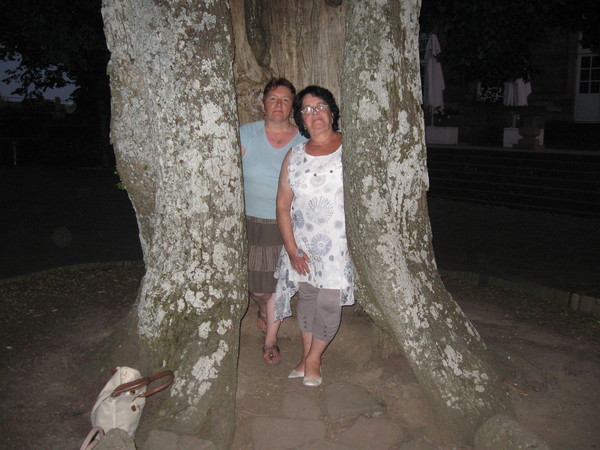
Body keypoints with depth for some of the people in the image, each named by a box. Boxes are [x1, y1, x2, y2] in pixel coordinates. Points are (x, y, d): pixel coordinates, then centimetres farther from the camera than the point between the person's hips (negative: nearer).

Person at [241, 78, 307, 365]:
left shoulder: (304, 141, 0)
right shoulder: (246, 134, -3)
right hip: (251, 222, 0)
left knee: (279, 284, 6)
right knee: (256, 286, 8)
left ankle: (270, 341, 24)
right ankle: (263, 310, 45)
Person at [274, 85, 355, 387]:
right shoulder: (295, 156, 4)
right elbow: (283, 206, 4)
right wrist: (292, 250, -3)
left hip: (339, 246, -3)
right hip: (302, 246, 3)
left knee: (329, 305, -3)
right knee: (306, 299, 13)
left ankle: (314, 358, 22)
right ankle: (306, 356, 33)